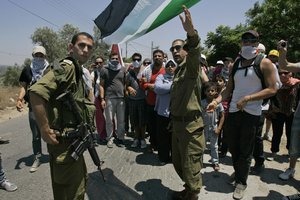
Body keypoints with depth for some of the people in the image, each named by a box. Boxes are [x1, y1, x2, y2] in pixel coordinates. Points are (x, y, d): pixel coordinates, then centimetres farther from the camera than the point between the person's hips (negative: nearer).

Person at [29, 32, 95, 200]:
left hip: (73, 140, 10)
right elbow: (36, 92, -31)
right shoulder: (67, 67, -17)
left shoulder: (78, 70, 13)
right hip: (64, 141, -10)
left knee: (81, 181, 24)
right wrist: (45, 131, -26)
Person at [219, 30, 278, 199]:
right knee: (233, 147, 15)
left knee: (245, 150, 5)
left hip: (251, 112, -4)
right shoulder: (235, 64, 8)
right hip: (233, 110, 5)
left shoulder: (264, 63, -6)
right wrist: (216, 101, -4)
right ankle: (238, 172, 39)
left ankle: (241, 182, 23)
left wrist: (247, 98, -19)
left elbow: (272, 89, -11)